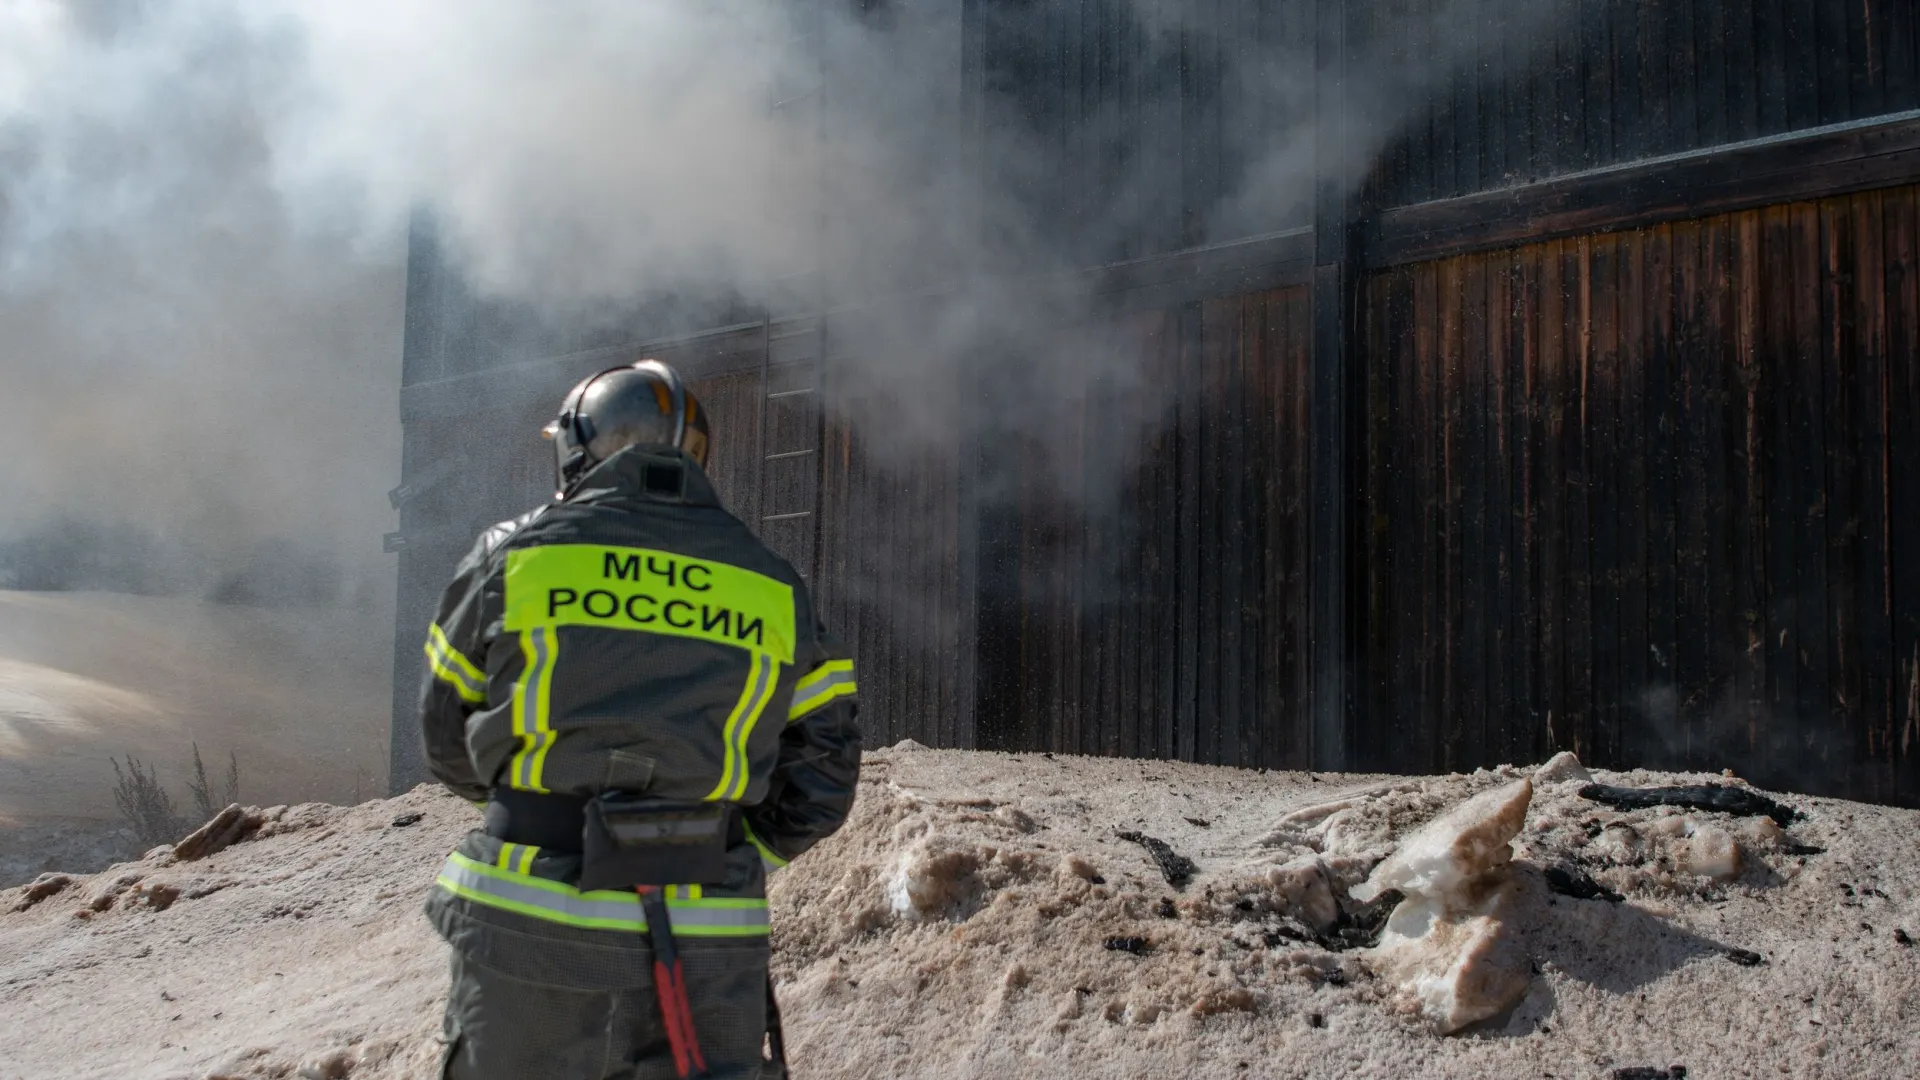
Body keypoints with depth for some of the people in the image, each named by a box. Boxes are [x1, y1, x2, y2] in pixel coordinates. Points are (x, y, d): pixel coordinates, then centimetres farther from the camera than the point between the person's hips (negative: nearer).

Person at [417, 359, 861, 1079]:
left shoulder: (512, 555, 3)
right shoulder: (775, 590, 8)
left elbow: (449, 744, 12)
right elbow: (819, 781, 7)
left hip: (531, 939, -1)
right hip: (708, 954, 1)